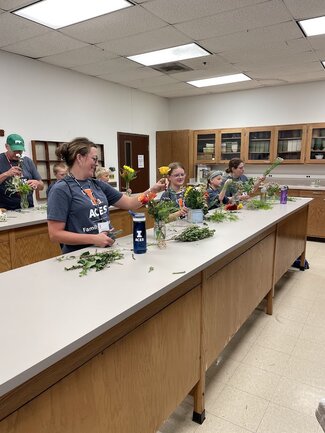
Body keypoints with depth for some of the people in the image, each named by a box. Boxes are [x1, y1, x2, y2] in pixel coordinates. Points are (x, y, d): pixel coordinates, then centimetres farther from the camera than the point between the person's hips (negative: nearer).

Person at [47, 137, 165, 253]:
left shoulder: (98, 185, 10)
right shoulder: (61, 189, -8)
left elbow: (130, 203, 14)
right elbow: (55, 234, -12)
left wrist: (152, 190, 0)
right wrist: (93, 239, -17)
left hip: (106, 250, 6)